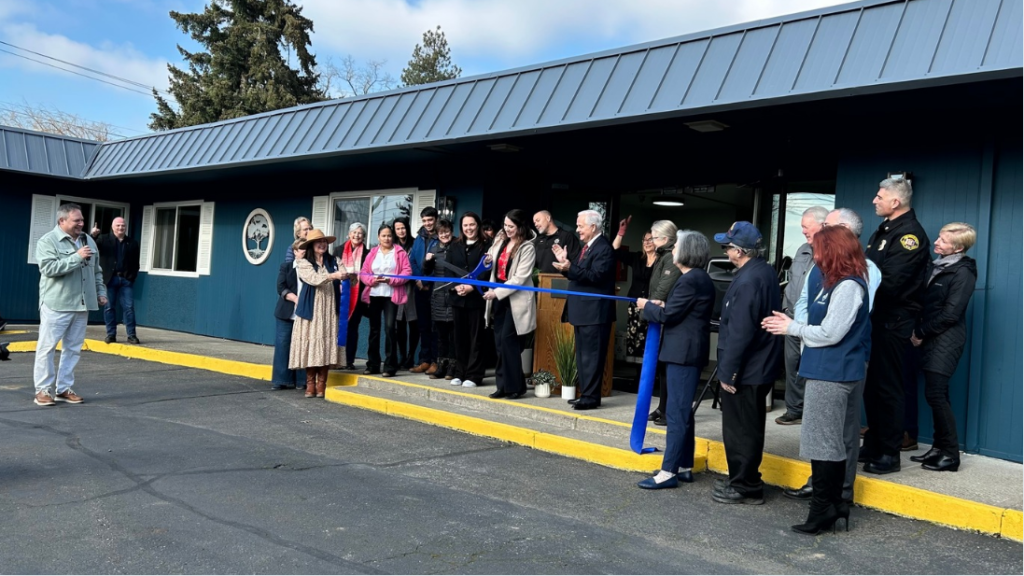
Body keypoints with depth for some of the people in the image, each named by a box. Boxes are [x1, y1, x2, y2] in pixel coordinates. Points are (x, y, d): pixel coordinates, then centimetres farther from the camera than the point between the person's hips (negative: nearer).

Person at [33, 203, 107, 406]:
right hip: (56, 305, -5)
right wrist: (77, 257, -21)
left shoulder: (88, 240, 12)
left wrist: (101, 292, 12)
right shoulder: (48, 241, -6)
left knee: (73, 348, 8)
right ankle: (43, 390, 9)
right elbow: (49, 268, -20)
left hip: (81, 305, 6)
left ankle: (64, 389, 16)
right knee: (47, 347, 0)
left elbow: (97, 271, 19)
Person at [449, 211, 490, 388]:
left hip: (476, 298, -4)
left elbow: (487, 271, -7)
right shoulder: (456, 247, 15)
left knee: (476, 337, -1)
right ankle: (459, 373, 16)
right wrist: (456, 286, -9)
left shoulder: (486, 246, 1)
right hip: (458, 298, 4)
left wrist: (472, 287, -17)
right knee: (460, 337, 8)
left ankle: (473, 375, 4)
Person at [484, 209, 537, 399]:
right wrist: (489, 262, 4)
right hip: (498, 298, 7)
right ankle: (504, 385, 13)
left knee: (508, 341, -8)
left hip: (515, 300, -7)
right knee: (500, 343, 7)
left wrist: (497, 292, -19)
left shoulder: (527, 248, -11)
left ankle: (515, 386, 2)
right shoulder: (500, 239, 9)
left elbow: (519, 278, -16)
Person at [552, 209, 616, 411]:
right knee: (582, 356, 15)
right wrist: (566, 262, 6)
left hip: (594, 313, -10)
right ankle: (585, 394, 23)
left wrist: (570, 268, -30)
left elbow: (596, 276, -24)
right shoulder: (587, 246, 16)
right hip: (583, 311, 10)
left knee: (591, 356, -6)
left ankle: (591, 398, -1)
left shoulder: (604, 248, -14)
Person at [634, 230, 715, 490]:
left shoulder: (689, 280, -17)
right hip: (688, 351, 11)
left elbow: (668, 315, -18)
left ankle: (669, 472, -4)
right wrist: (663, 306, 6)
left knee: (676, 412, -7)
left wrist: (647, 305, -1)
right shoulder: (701, 278, 14)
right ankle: (684, 467, 23)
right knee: (683, 411, 15)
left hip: (683, 352, -11)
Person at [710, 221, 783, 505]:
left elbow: (739, 332, -26)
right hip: (759, 365, 10)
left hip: (745, 369, -10)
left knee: (740, 429, 2)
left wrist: (728, 372, -18)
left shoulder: (747, 281, -24)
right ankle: (744, 480, 30)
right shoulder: (765, 272, 9)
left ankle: (745, 487, 13)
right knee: (748, 427, 19)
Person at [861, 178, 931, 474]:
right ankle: (873, 444, 25)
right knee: (871, 382, 14)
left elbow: (890, 282, -23)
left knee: (887, 386, -3)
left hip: (893, 321, -9)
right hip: (876, 317, 9)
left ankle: (889, 454, 6)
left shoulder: (910, 234, -15)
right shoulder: (884, 229, 15)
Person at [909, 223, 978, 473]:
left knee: (936, 394, -9)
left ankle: (951, 454, 0)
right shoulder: (937, 265, 13)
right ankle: (939, 447, 16)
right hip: (931, 339, 7)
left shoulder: (962, 272, -10)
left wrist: (921, 333, -9)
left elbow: (950, 314, -14)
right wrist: (918, 332, 1)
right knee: (935, 395, 9)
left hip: (947, 340, -7)